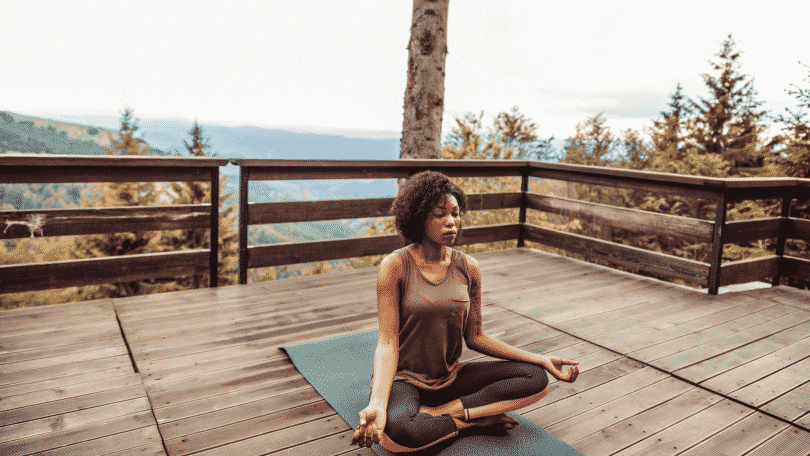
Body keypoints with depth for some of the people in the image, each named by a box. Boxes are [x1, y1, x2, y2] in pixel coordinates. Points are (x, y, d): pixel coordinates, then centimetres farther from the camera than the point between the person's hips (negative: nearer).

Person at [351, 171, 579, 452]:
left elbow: (475, 337, 5)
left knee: (537, 379, -13)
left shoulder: (467, 267, 0)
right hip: (403, 378, -4)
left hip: (450, 377, 5)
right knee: (395, 431, -39)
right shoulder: (396, 266, -14)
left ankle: (438, 412, -16)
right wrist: (377, 403, -34)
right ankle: (474, 419, -12)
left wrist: (542, 360, -2)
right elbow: (388, 343, -17)